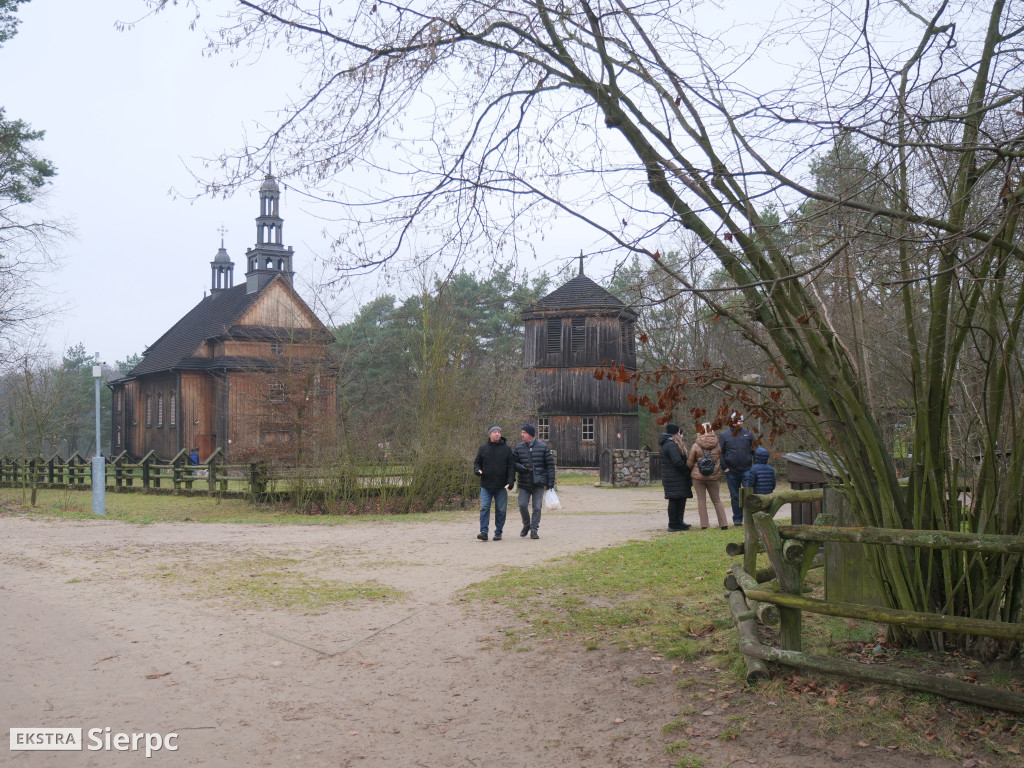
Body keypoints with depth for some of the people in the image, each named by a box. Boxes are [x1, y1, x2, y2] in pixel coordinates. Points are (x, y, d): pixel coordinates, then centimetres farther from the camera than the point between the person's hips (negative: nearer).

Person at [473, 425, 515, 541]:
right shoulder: (483, 448, 7)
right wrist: (477, 470, -8)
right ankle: (484, 532, -5)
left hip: (501, 486, 0)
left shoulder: (506, 449, 4)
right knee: (484, 508, -7)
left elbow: (511, 466, 2)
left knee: (501, 510, 4)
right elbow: (477, 462, 15)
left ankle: (498, 532, 14)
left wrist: (511, 481, -9)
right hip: (486, 485, 0)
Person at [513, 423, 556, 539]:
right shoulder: (519, 448, 5)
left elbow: (550, 465, 0)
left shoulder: (543, 447, -1)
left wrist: (551, 482, -5)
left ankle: (534, 529, 8)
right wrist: (523, 468, -15)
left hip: (539, 483, -1)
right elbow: (513, 464, 6)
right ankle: (526, 525, 20)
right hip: (524, 483, 2)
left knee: (537, 507, -1)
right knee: (522, 504, -4)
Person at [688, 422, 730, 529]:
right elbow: (722, 461, 8)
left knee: (701, 499, 5)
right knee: (716, 500, 12)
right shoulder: (718, 445, -3)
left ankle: (704, 525, 3)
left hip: (698, 476, -2)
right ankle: (724, 524, 10)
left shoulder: (696, 446, -9)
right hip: (714, 477, 2)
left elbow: (689, 463, -4)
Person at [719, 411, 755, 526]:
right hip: (731, 472, 0)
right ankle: (737, 519, 16)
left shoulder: (748, 434, 6)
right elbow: (720, 453, 4)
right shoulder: (724, 436, 2)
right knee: (735, 496, 6)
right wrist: (724, 468, -3)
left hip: (747, 470, 0)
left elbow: (754, 451, 10)